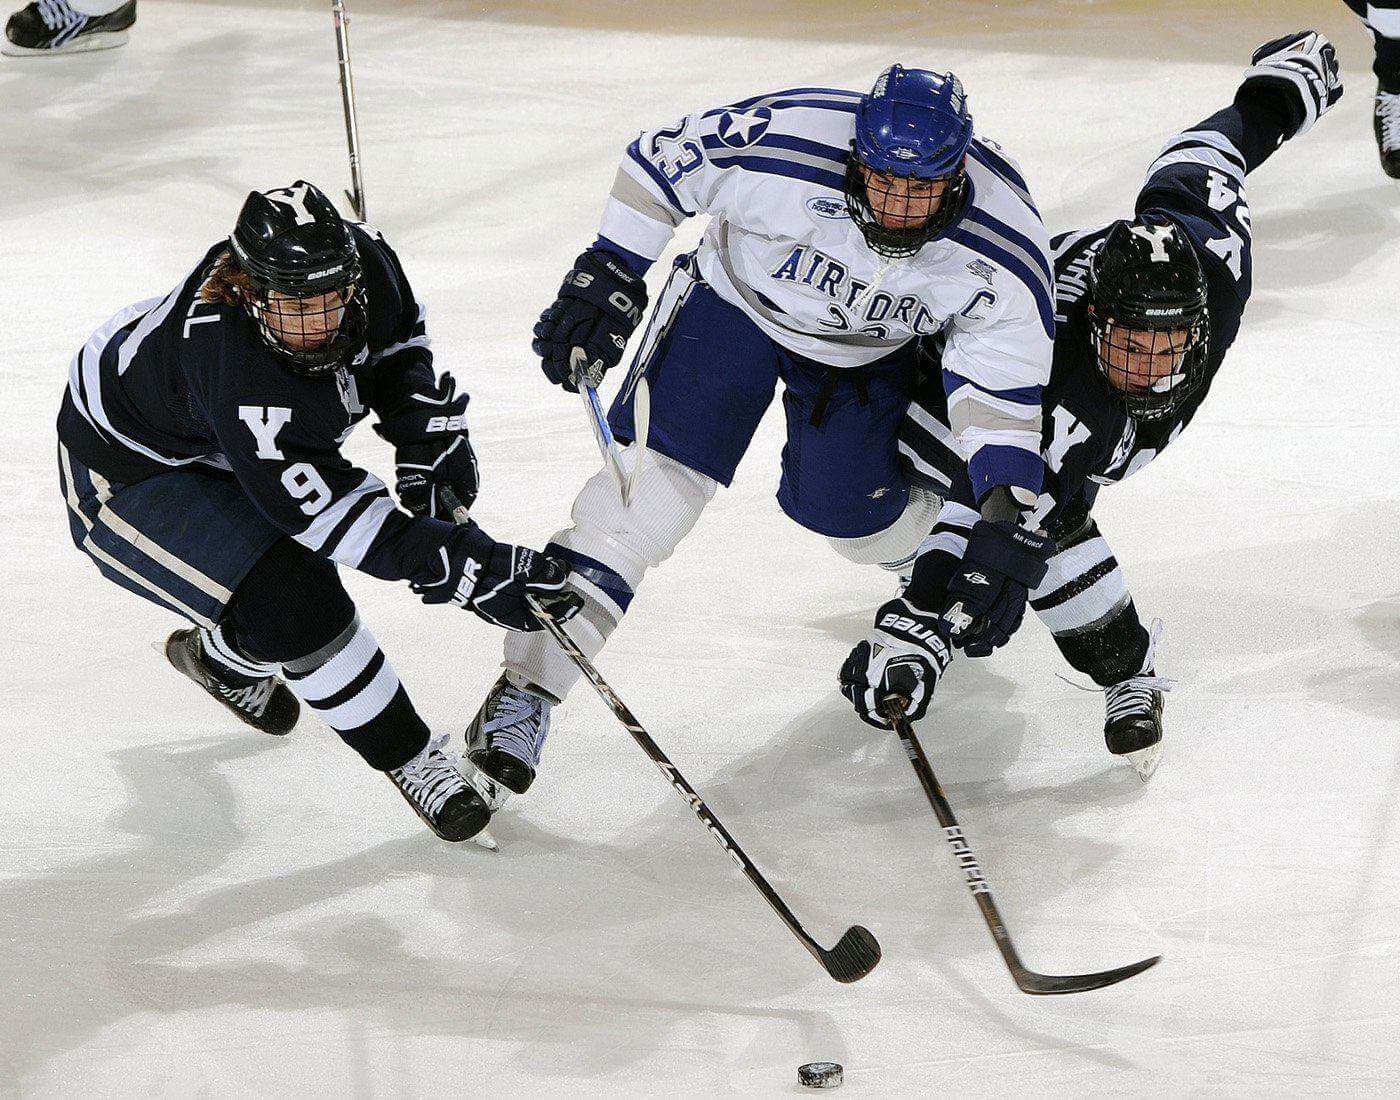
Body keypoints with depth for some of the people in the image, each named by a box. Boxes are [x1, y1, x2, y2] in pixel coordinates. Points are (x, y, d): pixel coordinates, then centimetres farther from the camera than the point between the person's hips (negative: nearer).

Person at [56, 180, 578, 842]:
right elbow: (323, 505, -41)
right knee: (291, 602, -22)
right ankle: (408, 759, -5)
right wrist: (467, 570, -43)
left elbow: (399, 344, 1)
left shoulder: (363, 260, -24)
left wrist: (430, 449, -8)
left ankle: (221, 658, 47)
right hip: (125, 474, -8)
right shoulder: (229, 361, -43)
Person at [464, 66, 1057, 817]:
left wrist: (1003, 506, -27)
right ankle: (528, 689, -14)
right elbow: (657, 164, -19)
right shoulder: (783, 142, -36)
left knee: (849, 513, 3)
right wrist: (609, 279, -18)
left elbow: (1005, 380, -18)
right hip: (737, 300, -2)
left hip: (868, 350, 2)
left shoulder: (1000, 250, -29)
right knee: (654, 483, -15)